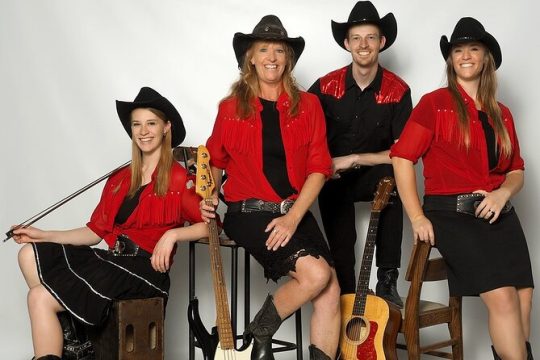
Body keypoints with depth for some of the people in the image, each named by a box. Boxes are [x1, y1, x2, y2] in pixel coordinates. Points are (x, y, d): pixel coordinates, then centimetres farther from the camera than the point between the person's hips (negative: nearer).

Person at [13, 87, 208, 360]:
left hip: (146, 269, -8)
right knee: (30, 254, -3)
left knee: (40, 297, -16)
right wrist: (43, 235, 13)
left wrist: (172, 235, -22)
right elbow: (96, 231, 15)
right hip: (112, 260, 8)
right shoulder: (120, 180, 15)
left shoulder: (178, 179, -4)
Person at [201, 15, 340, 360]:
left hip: (296, 212, 3)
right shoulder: (231, 108, 3)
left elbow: (318, 167, 0)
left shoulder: (307, 105, 5)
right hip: (249, 212, -3)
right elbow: (215, 159, 17)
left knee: (331, 292, -10)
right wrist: (210, 196, -2)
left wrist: (292, 217, -11)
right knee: (317, 273, -22)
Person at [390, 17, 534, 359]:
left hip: (498, 214, 5)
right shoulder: (435, 103, 1)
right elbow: (402, 157, -5)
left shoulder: (501, 114, 16)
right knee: (503, 297, -18)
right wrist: (417, 218, -11)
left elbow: (516, 171, 19)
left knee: (524, 299, -7)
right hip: (451, 213, -5)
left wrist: (503, 193, -5)